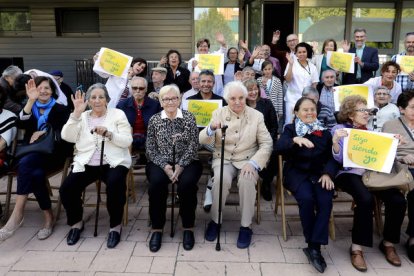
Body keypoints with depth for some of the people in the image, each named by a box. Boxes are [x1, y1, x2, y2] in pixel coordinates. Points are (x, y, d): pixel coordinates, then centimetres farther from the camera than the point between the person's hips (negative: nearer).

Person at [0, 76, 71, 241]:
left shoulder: (61, 109, 12)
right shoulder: (30, 108, 19)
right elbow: (21, 124, -4)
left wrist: (43, 133, -12)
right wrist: (30, 101, -13)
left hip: (52, 152, -3)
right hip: (32, 154, 3)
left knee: (25, 163, -35)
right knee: (36, 174, -34)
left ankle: (17, 214, -35)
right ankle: (48, 217, -25)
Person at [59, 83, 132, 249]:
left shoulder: (118, 114, 6)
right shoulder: (82, 117, 13)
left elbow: (127, 141, -4)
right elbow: (67, 137, -4)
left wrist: (108, 133, -20)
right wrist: (76, 113, -12)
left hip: (113, 162, -3)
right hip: (86, 164, 3)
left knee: (115, 185, -33)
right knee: (66, 189, -18)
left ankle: (115, 225, -11)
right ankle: (76, 222, 9)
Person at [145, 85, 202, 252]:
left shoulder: (189, 118, 3)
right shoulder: (154, 120, 6)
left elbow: (193, 146, -3)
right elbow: (151, 149, 2)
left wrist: (180, 166, -15)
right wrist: (165, 166, -13)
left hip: (186, 162, 0)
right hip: (161, 163, 1)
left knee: (187, 184, -30)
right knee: (156, 183, -29)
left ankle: (188, 228, -10)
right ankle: (157, 228, -13)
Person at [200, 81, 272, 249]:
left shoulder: (257, 116, 2)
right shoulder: (218, 113, 3)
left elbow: (267, 144, -1)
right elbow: (202, 140, -3)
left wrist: (253, 163, -18)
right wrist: (212, 128, -27)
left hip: (248, 161, 0)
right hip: (223, 159, 1)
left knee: (246, 180, -32)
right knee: (221, 179, -31)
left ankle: (246, 227, -14)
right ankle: (215, 221, -9)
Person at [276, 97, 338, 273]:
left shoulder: (324, 132, 13)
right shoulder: (290, 129, 6)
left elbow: (332, 157, 6)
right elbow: (279, 148, -14)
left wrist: (328, 173, -14)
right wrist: (295, 140, -33)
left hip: (319, 173, 2)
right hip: (297, 172, -2)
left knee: (325, 200, -28)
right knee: (306, 198, -31)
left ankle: (314, 247, -20)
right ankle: (312, 243, -12)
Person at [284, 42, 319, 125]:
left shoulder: (312, 67, 8)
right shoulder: (292, 64, 1)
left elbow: (314, 85, 10)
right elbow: (288, 79, -10)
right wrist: (291, 64, -16)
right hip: (292, 99, -2)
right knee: (289, 123, -2)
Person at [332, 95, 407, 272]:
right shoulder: (340, 129, 6)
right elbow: (339, 159, -3)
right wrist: (335, 141, -21)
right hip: (350, 173, -5)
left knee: (398, 200, -20)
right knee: (366, 199, -35)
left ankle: (388, 243, 2)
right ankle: (357, 248, -20)